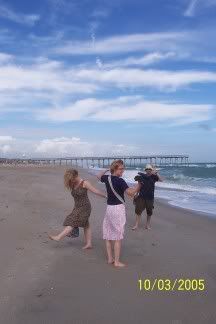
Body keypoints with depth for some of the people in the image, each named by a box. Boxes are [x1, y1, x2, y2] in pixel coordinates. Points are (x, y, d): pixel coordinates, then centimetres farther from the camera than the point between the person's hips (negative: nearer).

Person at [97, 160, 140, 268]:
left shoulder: (107, 178, 3)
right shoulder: (120, 181, -19)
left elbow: (99, 176, 27)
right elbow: (131, 193, -29)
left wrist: (106, 170, 30)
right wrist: (140, 183, -24)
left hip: (109, 208, 8)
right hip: (118, 208, -7)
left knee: (108, 234, 14)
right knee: (118, 236, 0)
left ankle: (110, 258, 24)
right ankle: (116, 262, 6)